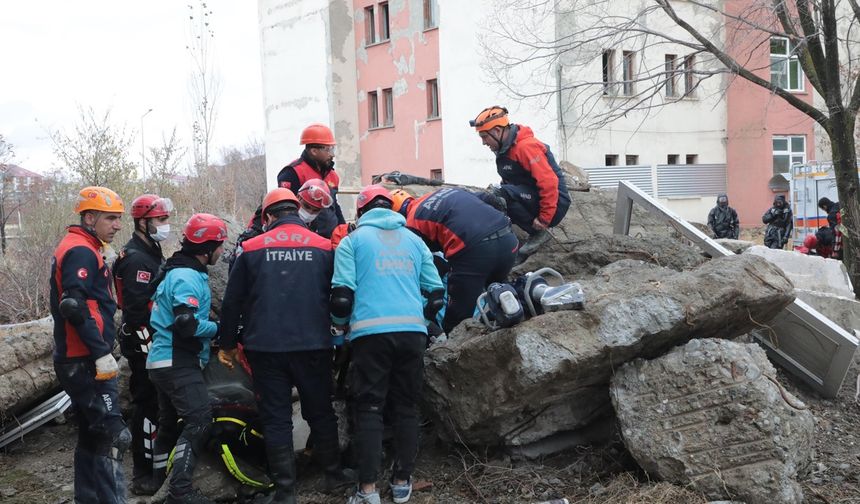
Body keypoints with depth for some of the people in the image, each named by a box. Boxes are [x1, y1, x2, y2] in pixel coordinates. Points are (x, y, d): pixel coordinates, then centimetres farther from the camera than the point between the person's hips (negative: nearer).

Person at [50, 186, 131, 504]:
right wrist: (102, 353, -24)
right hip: (88, 363, -11)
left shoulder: (75, 248, 18)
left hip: (76, 361, 11)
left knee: (91, 435, 16)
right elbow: (74, 306, -25)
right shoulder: (82, 251, -14)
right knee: (113, 436, -12)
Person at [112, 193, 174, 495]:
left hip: (156, 341, 10)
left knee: (153, 403, 17)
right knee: (147, 405, -7)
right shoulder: (136, 258, -17)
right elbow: (136, 309, -23)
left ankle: (156, 460, 29)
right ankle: (143, 476, -2)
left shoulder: (152, 253, 16)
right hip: (144, 343, -10)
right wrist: (152, 344, -22)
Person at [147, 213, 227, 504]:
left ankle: (156, 480, 29)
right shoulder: (187, 277, -17)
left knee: (170, 422, 19)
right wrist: (218, 328, -12)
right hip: (178, 362, -11)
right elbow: (187, 324, -27)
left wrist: (212, 319, 14)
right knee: (199, 420, -18)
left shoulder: (178, 271, 16)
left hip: (165, 360, 11)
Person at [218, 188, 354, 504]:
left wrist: (228, 344, 14)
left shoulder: (251, 249, 2)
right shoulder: (324, 247, 2)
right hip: (313, 346, 1)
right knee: (320, 411, 16)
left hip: (266, 348, -1)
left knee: (276, 419, 6)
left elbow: (232, 302, 4)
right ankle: (334, 474, 25)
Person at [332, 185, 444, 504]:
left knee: (369, 409, 1)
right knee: (407, 407, 11)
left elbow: (342, 293, -2)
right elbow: (436, 292, 15)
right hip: (412, 331, 3)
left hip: (371, 333, -3)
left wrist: (340, 323, 17)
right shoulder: (414, 240, 18)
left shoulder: (353, 240, 8)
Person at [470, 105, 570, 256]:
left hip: (553, 205, -9)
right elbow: (510, 182, 19)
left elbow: (549, 182, -26)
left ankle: (539, 233, -12)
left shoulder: (526, 147, -21)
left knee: (504, 195, -29)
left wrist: (544, 219, -23)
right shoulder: (506, 149, 9)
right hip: (530, 201, 9)